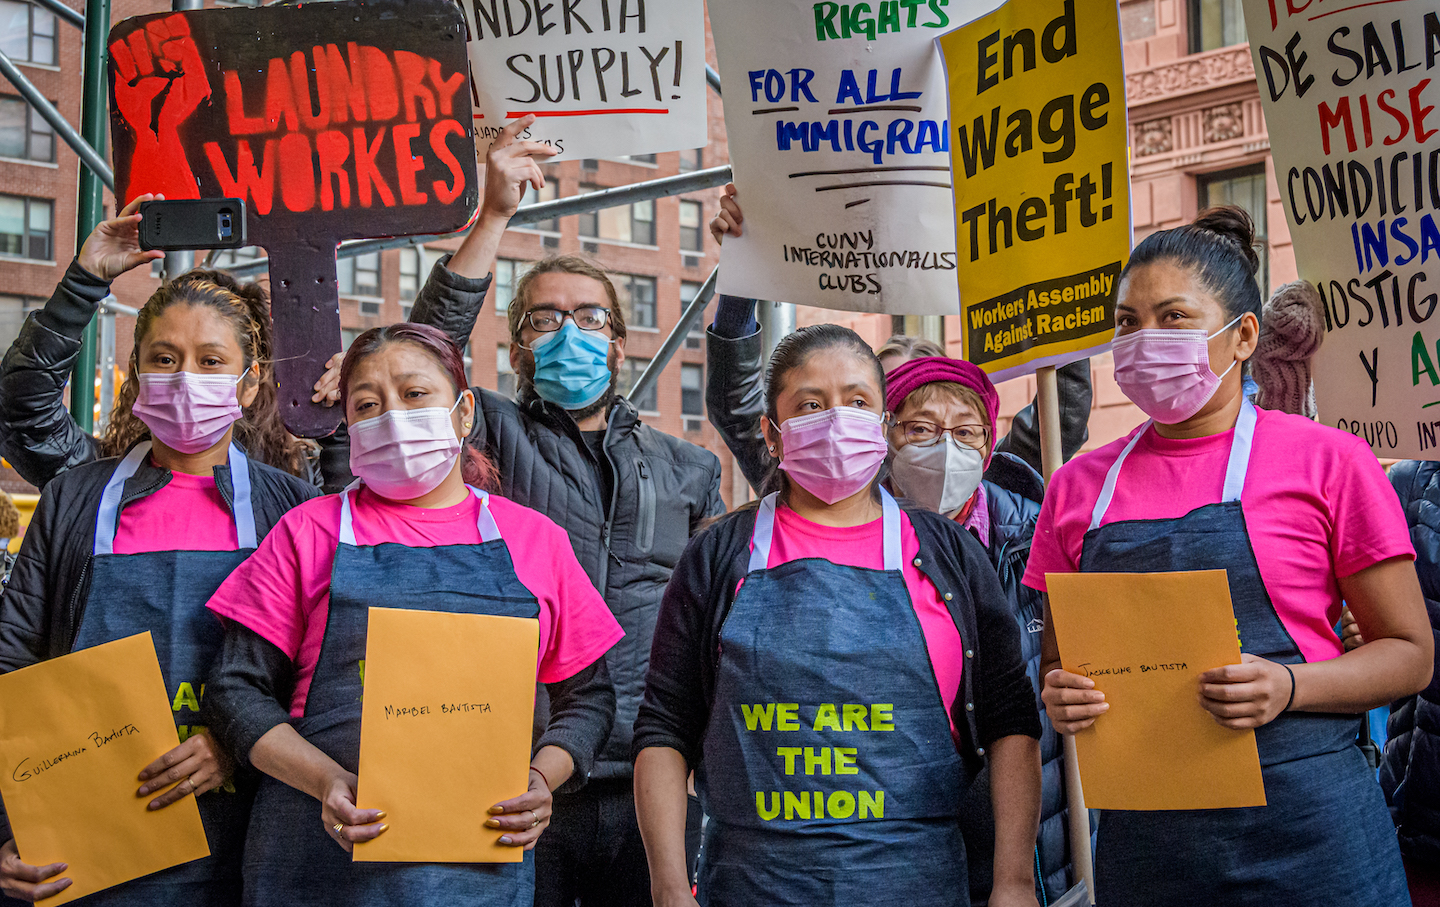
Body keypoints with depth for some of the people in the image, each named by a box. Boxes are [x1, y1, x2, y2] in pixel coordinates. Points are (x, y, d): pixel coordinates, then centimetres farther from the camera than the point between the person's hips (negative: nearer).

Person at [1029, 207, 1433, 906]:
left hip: (1301, 829, -3)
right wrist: (1061, 697, -8)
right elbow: (1059, 659, 14)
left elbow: (1409, 652, -1)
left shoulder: (1326, 461, -3)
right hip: (1141, 838, 3)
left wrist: (1287, 687, -18)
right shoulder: (1078, 487, 6)